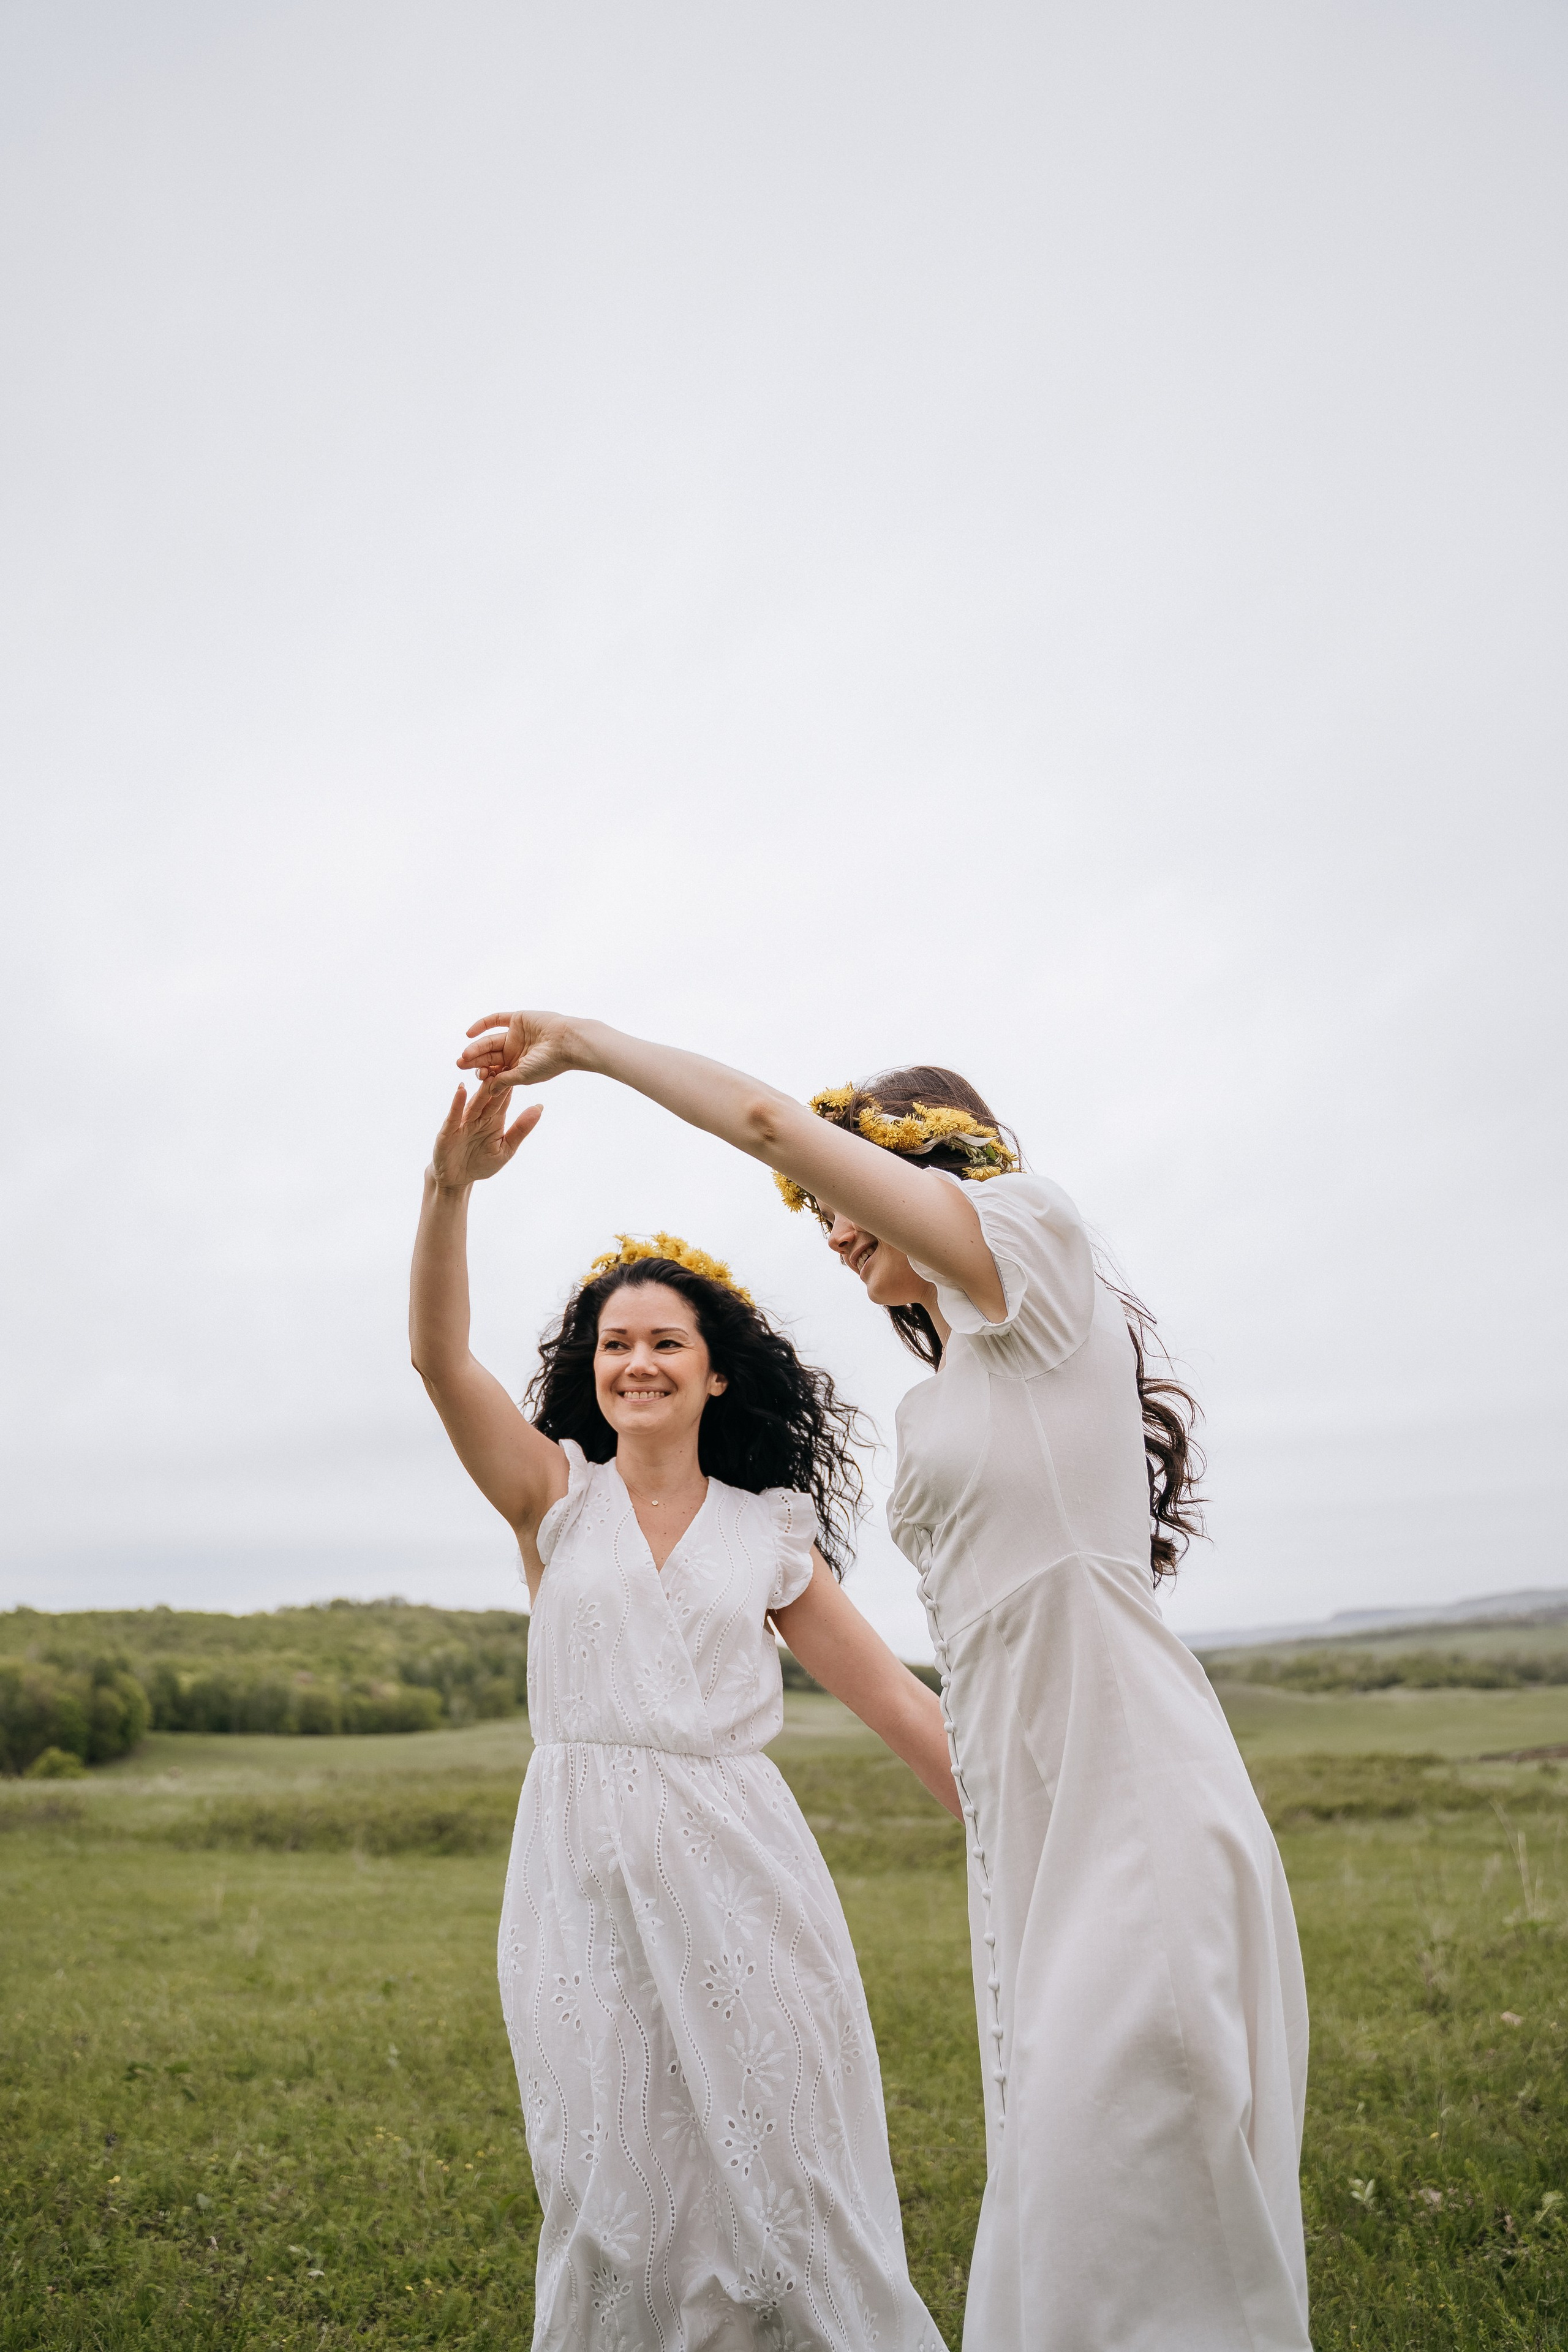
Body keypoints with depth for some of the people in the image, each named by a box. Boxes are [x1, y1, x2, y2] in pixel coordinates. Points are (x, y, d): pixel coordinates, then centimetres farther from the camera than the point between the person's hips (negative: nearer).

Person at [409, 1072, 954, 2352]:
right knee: (614, 2187, 8)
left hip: (736, 1862, 0)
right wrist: (451, 1188, -26)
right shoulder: (557, 1495, 4)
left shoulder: (768, 1531, 7)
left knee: (781, 2173, 4)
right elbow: (440, 1353, -11)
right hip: (585, 1866, 0)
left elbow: (895, 1696, 9)